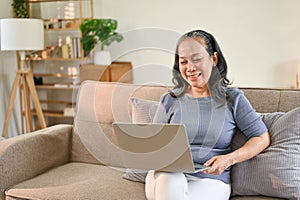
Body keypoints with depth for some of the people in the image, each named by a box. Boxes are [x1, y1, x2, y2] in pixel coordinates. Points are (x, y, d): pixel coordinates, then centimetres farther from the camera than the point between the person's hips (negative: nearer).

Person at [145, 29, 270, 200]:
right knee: (171, 180, -35)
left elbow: (262, 138, 5)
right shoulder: (170, 100, 11)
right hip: (168, 177, 2)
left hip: (211, 180, -2)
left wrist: (228, 159, -10)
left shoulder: (232, 98, 7)